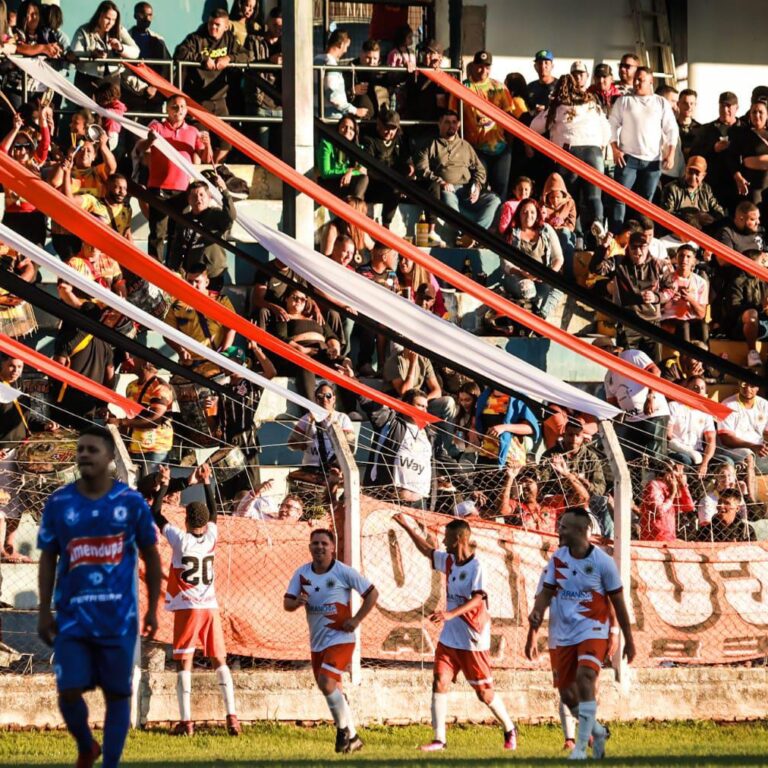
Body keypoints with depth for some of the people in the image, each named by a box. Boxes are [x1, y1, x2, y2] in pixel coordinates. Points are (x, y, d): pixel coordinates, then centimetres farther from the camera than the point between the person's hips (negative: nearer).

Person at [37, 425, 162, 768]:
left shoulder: (132, 502, -2)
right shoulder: (58, 503, 1)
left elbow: (151, 557, 8)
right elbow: (48, 559, 8)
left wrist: (152, 609, 4)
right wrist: (44, 612, 2)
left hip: (119, 618, -1)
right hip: (72, 618, 1)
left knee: (117, 694, 3)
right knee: (69, 692, -5)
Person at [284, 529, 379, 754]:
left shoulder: (343, 572, -10)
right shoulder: (302, 574, 3)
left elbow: (372, 593, -4)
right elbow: (287, 603, 1)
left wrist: (356, 620, -12)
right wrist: (297, 601, -23)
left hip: (340, 638, -6)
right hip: (317, 641, 6)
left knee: (326, 683, -22)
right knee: (332, 691, 13)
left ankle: (344, 730, -5)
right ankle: (352, 738, 25)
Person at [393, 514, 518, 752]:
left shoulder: (476, 567, -16)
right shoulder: (449, 561, 7)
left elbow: (477, 598, -27)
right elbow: (427, 550, 25)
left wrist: (451, 614, -39)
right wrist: (408, 527, 25)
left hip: (474, 641, -7)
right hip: (449, 638, 7)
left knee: (484, 692, 3)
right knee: (439, 682, -7)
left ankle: (509, 730, 24)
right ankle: (439, 739, -7)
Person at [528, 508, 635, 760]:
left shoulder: (602, 562, -9)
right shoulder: (558, 558, 3)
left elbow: (618, 602, -2)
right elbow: (547, 591, 8)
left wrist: (628, 640, 2)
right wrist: (537, 611, -15)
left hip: (593, 629, -5)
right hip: (565, 633, 6)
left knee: (585, 678, -26)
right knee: (566, 692, 7)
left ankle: (581, 747, -23)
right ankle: (597, 732, 34)